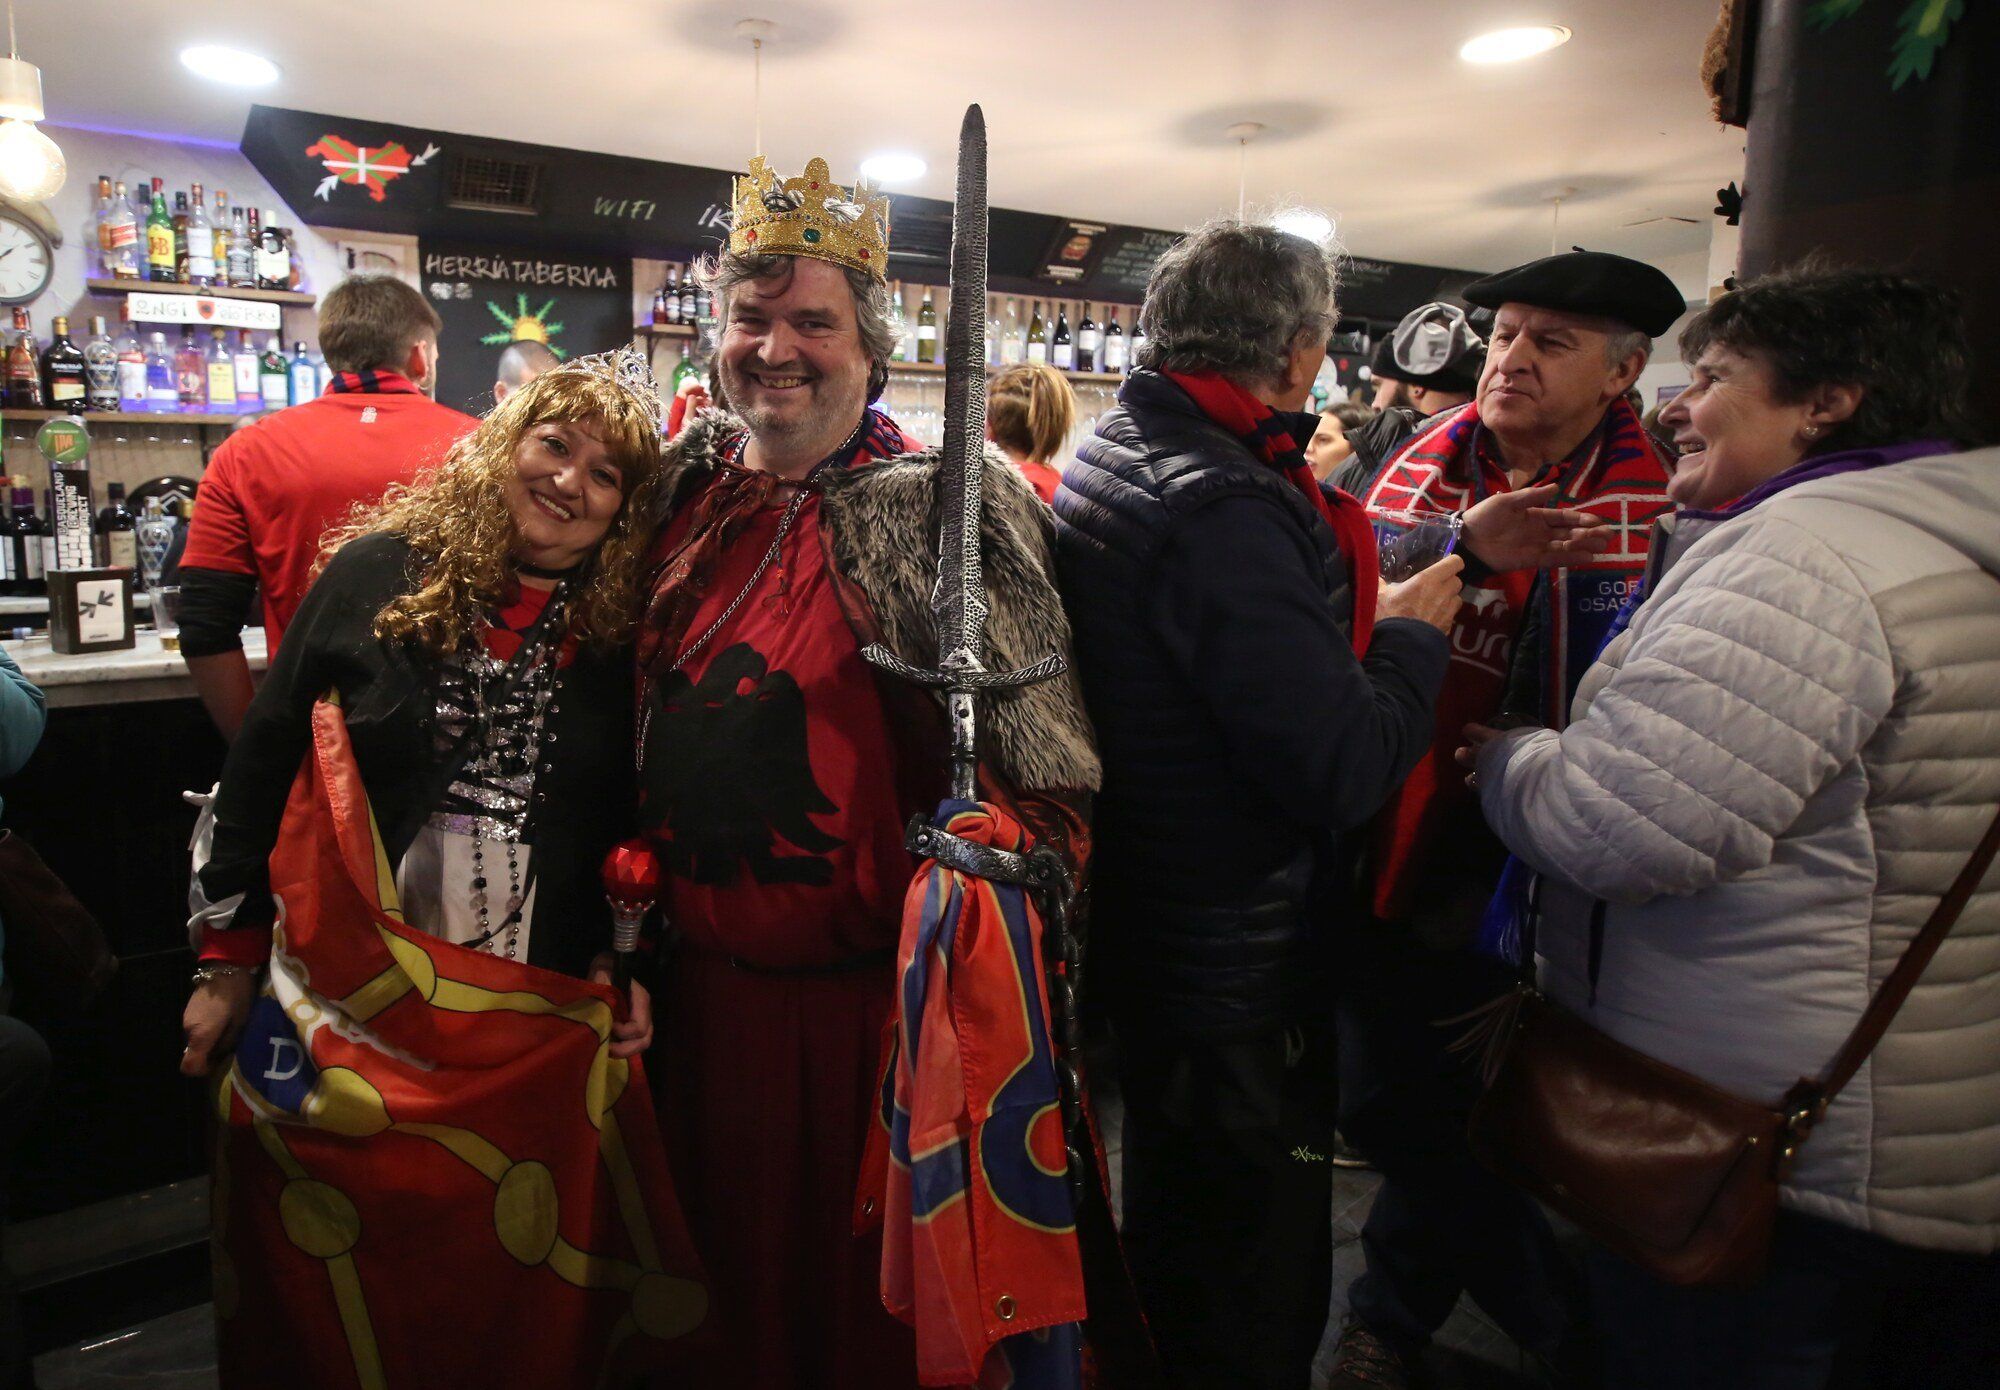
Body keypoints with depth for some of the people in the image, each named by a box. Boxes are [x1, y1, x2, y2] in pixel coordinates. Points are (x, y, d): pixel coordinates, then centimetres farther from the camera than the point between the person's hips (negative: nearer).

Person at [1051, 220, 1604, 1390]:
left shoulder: (1110, 457, 5)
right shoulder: (1225, 512, -27)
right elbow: (1344, 773, -28)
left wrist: (1453, 551, 10)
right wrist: (1414, 632, -10)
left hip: (1142, 932, 10)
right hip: (1239, 980, -10)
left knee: (1172, 1230, 30)